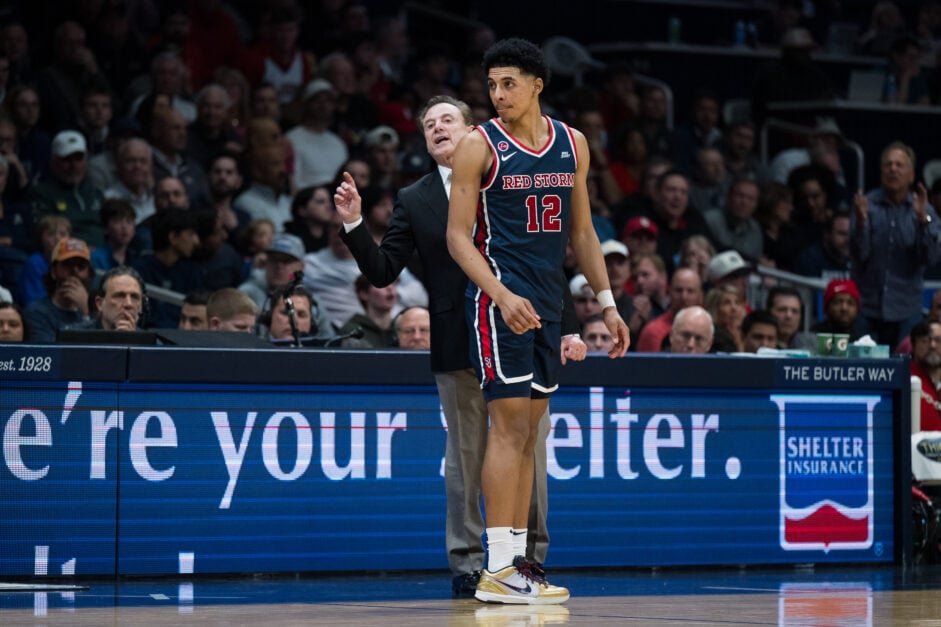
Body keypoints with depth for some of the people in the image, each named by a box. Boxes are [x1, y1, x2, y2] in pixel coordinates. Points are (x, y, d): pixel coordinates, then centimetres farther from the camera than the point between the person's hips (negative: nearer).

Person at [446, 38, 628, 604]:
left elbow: (581, 231, 17)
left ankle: (518, 559, 12)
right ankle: (498, 569, -10)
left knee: (529, 430, 8)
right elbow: (459, 235, -8)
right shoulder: (480, 147, -6)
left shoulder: (573, 144, 11)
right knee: (510, 425, -11)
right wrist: (502, 295, -22)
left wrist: (607, 303, 13)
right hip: (501, 295, -6)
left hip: (548, 300, 6)